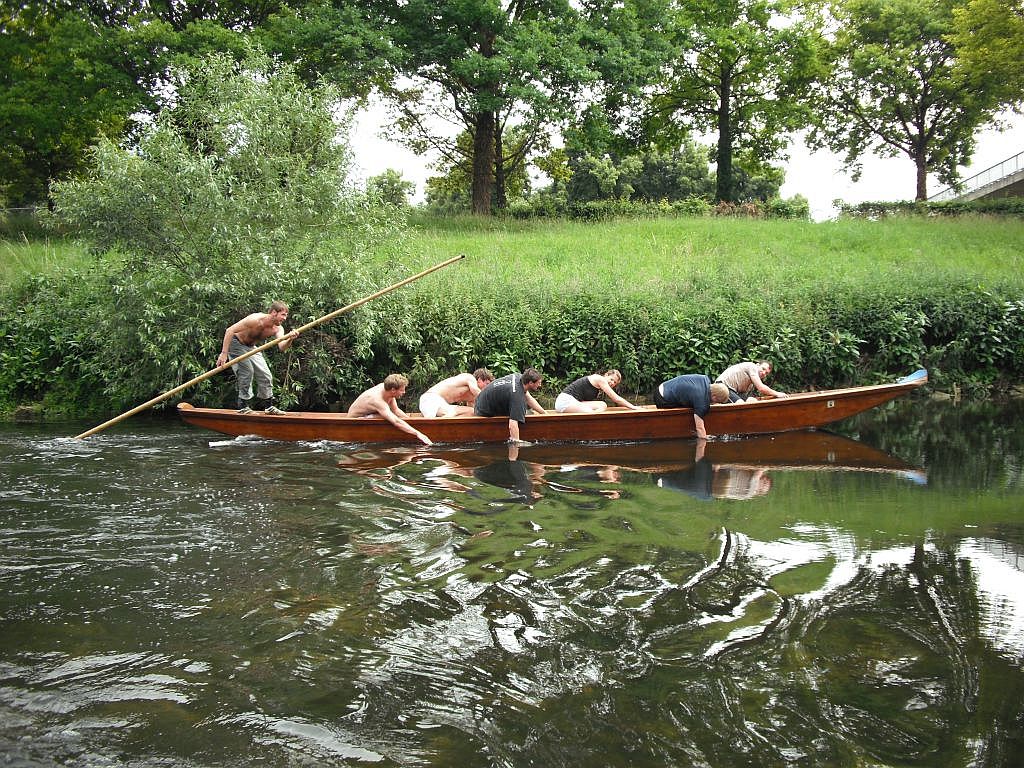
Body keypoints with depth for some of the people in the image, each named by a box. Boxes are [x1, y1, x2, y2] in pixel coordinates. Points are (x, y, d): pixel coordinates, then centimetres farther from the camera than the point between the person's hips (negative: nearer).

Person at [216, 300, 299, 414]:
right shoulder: (256, 320, -33)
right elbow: (230, 330, -33)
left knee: (266, 375, 2)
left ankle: (268, 406, 13)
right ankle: (244, 406, -8)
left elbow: (281, 347, -29)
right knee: (247, 371, -17)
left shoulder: (278, 329, -13)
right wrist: (224, 353, -36)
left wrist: (289, 340, -52)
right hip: (235, 344, -7)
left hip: (251, 347, 7)